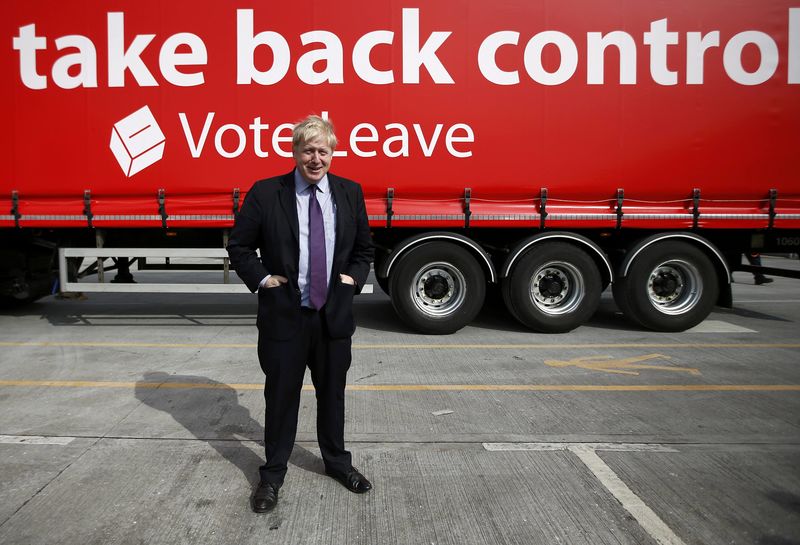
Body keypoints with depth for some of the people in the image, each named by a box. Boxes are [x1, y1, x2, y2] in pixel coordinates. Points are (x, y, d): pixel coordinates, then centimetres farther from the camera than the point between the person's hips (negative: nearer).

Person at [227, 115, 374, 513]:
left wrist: (353, 277, 0)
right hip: (284, 315, -2)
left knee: (333, 393, 17)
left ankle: (337, 461, 38)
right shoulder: (265, 194, -5)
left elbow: (363, 248, 15)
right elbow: (239, 246, 2)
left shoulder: (350, 193, 4)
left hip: (334, 315, 3)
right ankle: (273, 474, 28)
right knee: (281, 395, 9)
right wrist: (262, 278, -9)